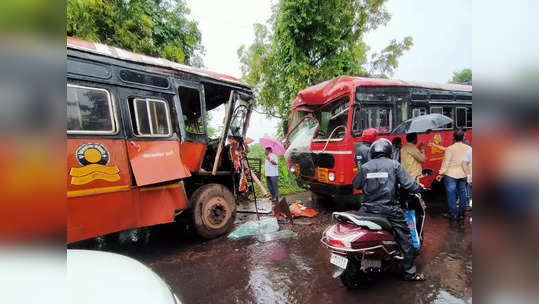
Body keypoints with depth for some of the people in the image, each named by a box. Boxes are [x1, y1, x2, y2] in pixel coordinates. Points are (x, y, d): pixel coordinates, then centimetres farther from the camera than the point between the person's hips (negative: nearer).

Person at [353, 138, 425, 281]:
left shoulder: (364, 167, 3)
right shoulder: (394, 165, -2)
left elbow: (356, 185, 9)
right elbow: (409, 184, -5)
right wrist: (419, 187, 15)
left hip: (368, 209, 3)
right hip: (389, 210, -2)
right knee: (405, 239, 14)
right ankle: (409, 272, 21)